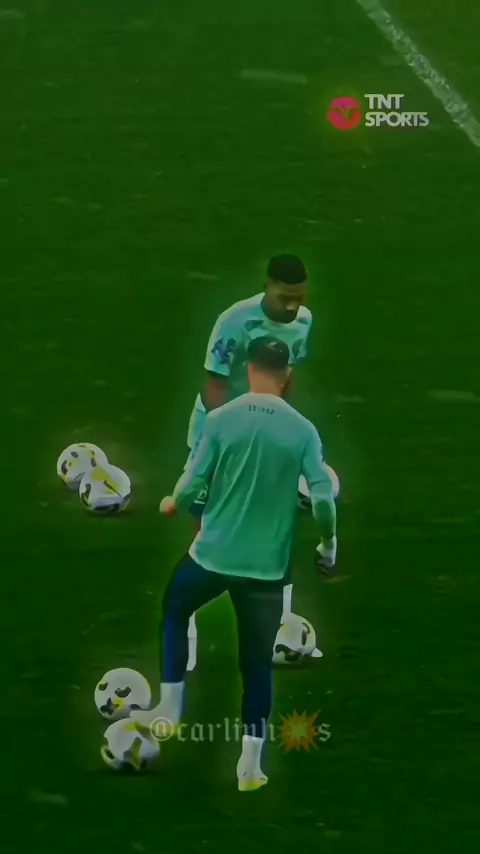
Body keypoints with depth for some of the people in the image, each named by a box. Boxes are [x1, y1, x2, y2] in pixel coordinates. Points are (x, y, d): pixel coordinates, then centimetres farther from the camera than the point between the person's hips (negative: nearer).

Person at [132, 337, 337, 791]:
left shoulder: (220, 419, -8)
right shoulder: (303, 431, -6)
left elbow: (194, 482, -7)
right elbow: (322, 497, -11)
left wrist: (172, 503, 15)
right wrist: (328, 544, 7)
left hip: (212, 554, 0)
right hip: (267, 566, 0)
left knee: (174, 611, 30)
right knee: (257, 661, 12)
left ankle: (169, 710, 27)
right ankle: (250, 765, 10)